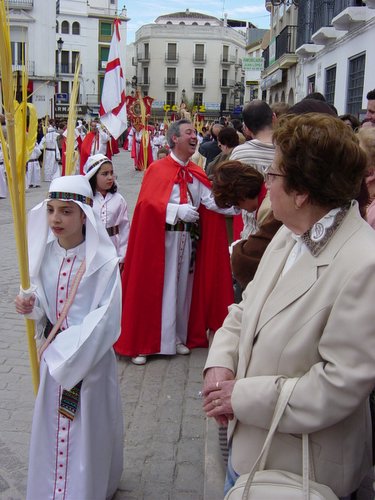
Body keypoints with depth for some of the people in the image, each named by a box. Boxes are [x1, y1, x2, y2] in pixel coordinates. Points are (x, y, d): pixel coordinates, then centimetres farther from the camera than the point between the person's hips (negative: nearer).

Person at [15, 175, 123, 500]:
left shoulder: (103, 261, -20)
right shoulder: (45, 253, -3)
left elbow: (106, 319, -19)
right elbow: (44, 305, 7)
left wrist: (64, 349, -17)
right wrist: (31, 307, -16)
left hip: (90, 358, -5)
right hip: (52, 355, 5)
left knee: (88, 430, 7)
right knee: (51, 429, 15)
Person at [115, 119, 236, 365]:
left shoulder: (197, 173, 10)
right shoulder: (157, 169, -6)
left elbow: (212, 200, -2)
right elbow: (149, 204, -15)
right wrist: (178, 210, -24)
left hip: (188, 239, 5)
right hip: (160, 238, -5)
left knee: (183, 287, 12)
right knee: (154, 288, -1)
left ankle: (179, 337, 25)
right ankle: (142, 343, 8)